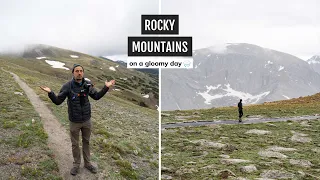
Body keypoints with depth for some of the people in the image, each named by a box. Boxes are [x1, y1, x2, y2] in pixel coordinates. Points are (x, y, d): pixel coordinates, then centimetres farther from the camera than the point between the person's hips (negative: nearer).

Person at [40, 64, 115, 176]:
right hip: (74, 121, -2)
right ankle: (76, 164, 34)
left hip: (87, 120, 2)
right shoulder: (67, 86, -16)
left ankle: (87, 163, 36)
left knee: (86, 142, 18)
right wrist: (50, 93, -29)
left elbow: (96, 96, 6)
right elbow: (58, 101, -11)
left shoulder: (87, 85, -9)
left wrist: (106, 87, -6)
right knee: (75, 144, 14)